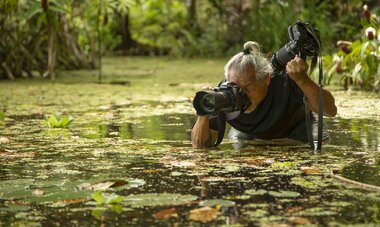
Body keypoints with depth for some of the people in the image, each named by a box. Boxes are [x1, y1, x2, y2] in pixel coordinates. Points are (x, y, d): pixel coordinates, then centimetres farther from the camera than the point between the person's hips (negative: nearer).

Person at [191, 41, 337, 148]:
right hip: (250, 135, 2)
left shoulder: (285, 81, -41)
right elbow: (199, 145, -26)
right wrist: (203, 115, -49)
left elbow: (330, 111, -46)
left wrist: (303, 80, -63)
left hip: (294, 130, -2)